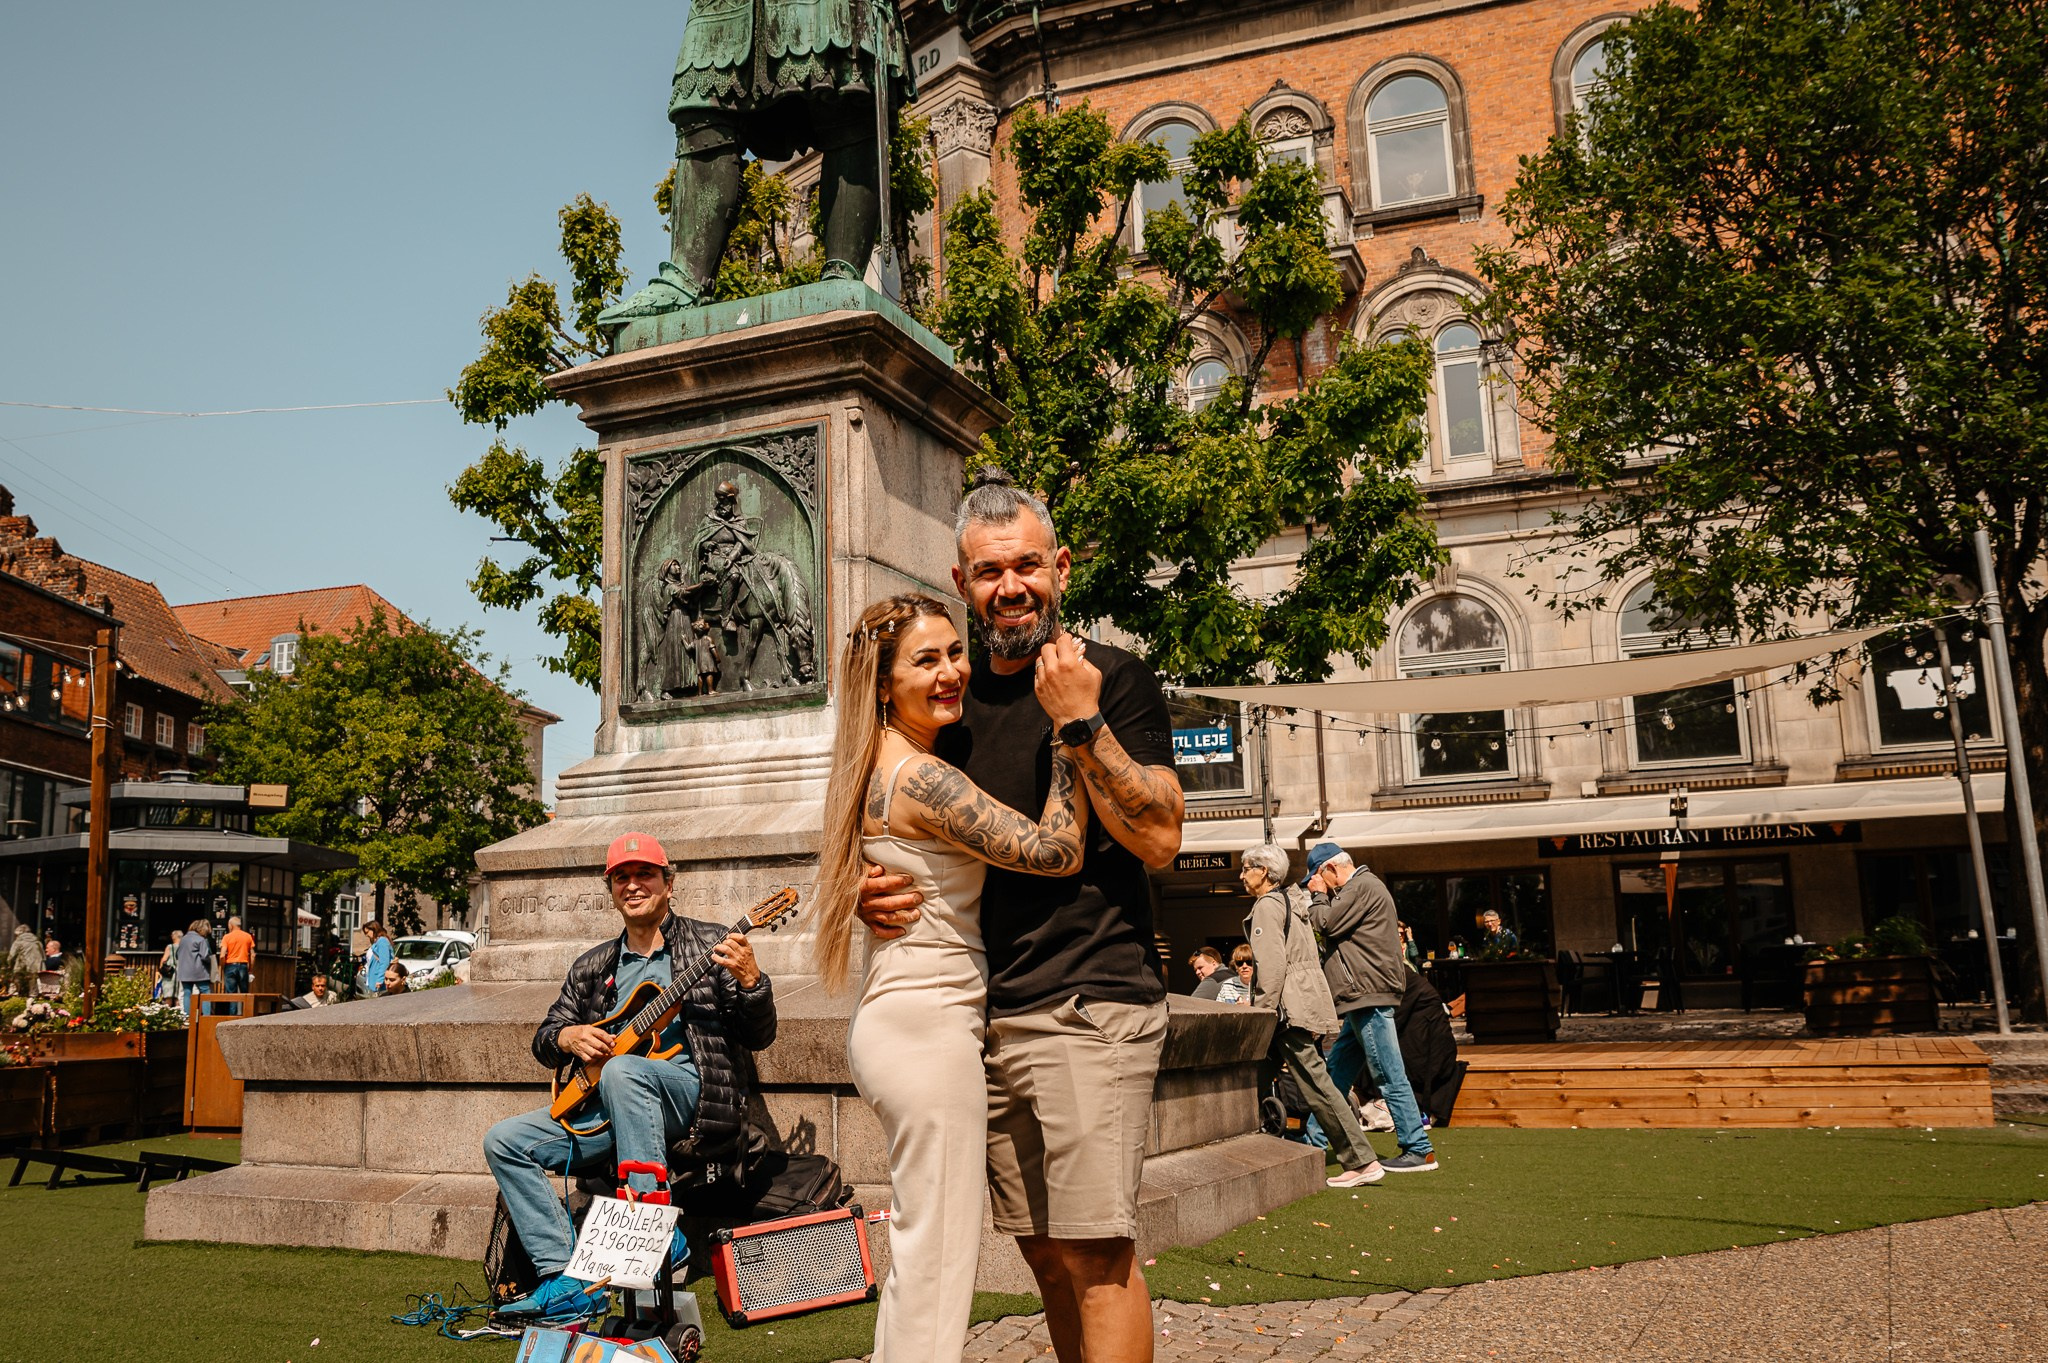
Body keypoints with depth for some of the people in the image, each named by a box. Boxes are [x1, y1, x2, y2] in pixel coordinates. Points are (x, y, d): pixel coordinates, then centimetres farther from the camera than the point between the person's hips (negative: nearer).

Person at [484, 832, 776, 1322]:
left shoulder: (710, 945, 3)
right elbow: (543, 1040, 21)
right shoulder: (592, 967, 17)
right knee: (504, 1141, -7)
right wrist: (568, 1036, -3)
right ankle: (564, 1279, -13)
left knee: (621, 1069, -36)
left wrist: (749, 982, -24)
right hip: (609, 1109, 6)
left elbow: (758, 1037, -3)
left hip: (694, 1096, -6)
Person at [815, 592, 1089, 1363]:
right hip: (928, 1026, -10)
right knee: (940, 1252, -3)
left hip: (896, 1021, 10)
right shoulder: (921, 778, -17)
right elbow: (1057, 851, -19)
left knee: (920, 1243, 19)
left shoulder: (881, 768, 13)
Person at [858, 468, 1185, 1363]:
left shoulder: (1113, 679, -2)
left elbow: (1159, 840, -11)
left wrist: (1080, 722, -17)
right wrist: (871, 893, 1)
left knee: (1096, 1254, -9)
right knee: (1044, 1252, 14)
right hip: (985, 1014, 6)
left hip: (1091, 1003, -6)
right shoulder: (952, 700, 14)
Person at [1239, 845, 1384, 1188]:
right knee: (1315, 1083, 11)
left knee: (1314, 1084, -8)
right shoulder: (1291, 902, 21)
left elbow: (1272, 964, -18)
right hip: (1308, 1002, 10)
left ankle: (1361, 1162, -8)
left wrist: (1262, 1014, -17)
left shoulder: (1266, 905, -7)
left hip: (1291, 1007, -10)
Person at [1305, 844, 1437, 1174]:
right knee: (1337, 1069, 15)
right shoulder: (1360, 887, 21)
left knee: (1389, 1074, -8)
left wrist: (1318, 896, -2)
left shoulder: (1362, 887, -12)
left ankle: (1419, 1151, -3)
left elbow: (1328, 924, -14)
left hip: (1369, 993, -11)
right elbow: (1333, 927, 22)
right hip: (1364, 998, 11)